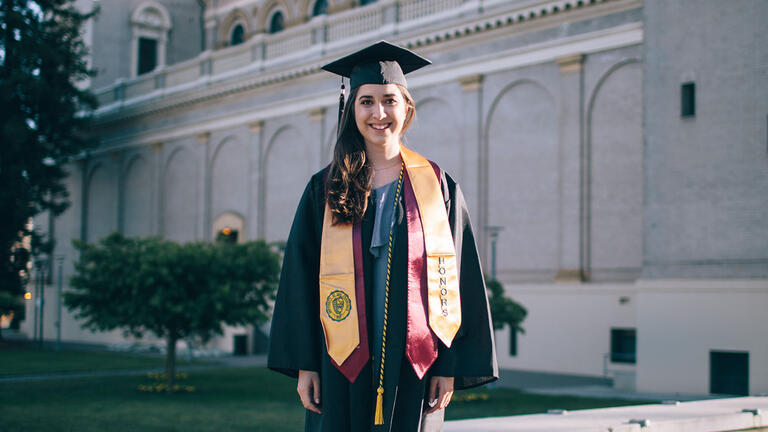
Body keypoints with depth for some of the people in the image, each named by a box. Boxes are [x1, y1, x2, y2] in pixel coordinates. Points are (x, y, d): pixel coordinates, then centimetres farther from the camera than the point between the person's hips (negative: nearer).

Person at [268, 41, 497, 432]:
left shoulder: (437, 187, 3)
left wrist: (450, 367, -4)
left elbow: (457, 279, 2)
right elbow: (300, 281, 3)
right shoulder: (325, 190, 4)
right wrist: (304, 365, -3)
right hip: (343, 369, 0)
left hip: (413, 366, 0)